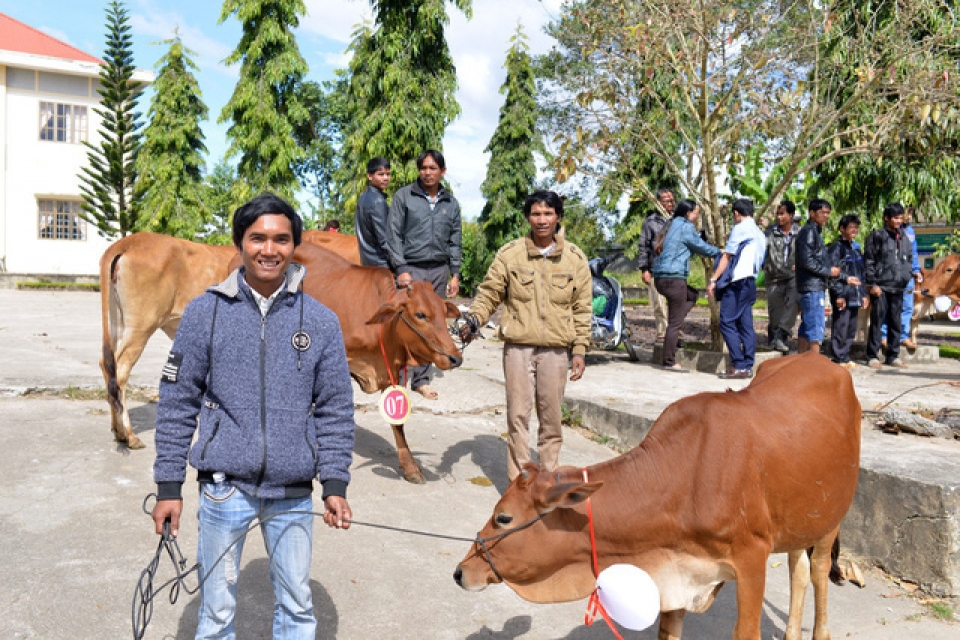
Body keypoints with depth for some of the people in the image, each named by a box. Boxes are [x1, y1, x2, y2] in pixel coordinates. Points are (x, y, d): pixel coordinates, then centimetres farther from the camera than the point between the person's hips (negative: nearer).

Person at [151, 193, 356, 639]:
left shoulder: (321, 322, 0)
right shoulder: (205, 312, -2)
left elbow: (336, 411, 3)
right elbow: (177, 404, 1)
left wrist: (335, 484, -2)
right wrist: (169, 486, 0)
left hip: (293, 492, 1)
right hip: (225, 486, -1)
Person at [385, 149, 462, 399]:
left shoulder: (451, 203, 13)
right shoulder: (404, 197, 2)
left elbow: (455, 242, 15)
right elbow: (393, 236, -2)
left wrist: (455, 274, 8)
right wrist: (401, 269, -10)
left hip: (439, 271, 4)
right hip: (411, 268, -3)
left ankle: (421, 379, 13)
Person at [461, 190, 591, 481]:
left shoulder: (575, 258, 5)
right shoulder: (509, 254, 1)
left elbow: (582, 310, 8)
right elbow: (489, 293, 5)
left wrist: (579, 351, 4)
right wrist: (474, 318, -14)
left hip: (555, 350, 1)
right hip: (517, 347, -1)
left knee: (551, 416, 8)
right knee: (518, 415, 1)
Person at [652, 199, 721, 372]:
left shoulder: (672, 225, 19)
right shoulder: (686, 227, -7)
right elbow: (701, 247, 0)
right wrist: (720, 252, 17)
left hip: (661, 278, 9)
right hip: (673, 277, -9)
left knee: (692, 295, 28)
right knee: (676, 322, -3)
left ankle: (674, 328, 10)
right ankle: (669, 362, 1)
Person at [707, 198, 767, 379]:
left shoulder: (740, 228, -5)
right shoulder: (760, 234, 19)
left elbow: (727, 256, -8)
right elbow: (760, 261, 20)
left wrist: (713, 280, -7)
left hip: (737, 282, -9)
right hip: (750, 283, 9)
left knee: (727, 323, -8)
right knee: (745, 325, 7)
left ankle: (738, 366, -13)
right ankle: (748, 366, 6)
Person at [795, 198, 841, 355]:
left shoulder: (815, 231, 20)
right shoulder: (809, 231, -11)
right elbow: (807, 261, -20)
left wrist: (830, 269, 9)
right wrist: (829, 271, -11)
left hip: (815, 286, 10)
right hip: (812, 288, -10)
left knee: (806, 328, 12)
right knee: (816, 326, -10)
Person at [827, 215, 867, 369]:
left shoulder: (856, 248, 19)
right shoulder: (836, 248, -6)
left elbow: (861, 274, 23)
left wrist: (864, 294, 18)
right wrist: (839, 294, -18)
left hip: (855, 296, 8)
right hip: (843, 296, -8)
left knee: (851, 329, 11)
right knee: (840, 327, -7)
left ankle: (846, 357, 19)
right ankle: (839, 359, -1)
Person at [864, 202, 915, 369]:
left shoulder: (904, 238, 15)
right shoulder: (877, 236, -2)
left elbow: (909, 260, 23)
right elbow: (868, 261, -5)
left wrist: (908, 277, 9)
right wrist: (872, 284, -10)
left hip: (898, 288, 5)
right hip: (881, 287, -5)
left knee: (895, 322, 9)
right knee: (877, 321, -4)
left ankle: (893, 356, 17)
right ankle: (872, 356, 1)